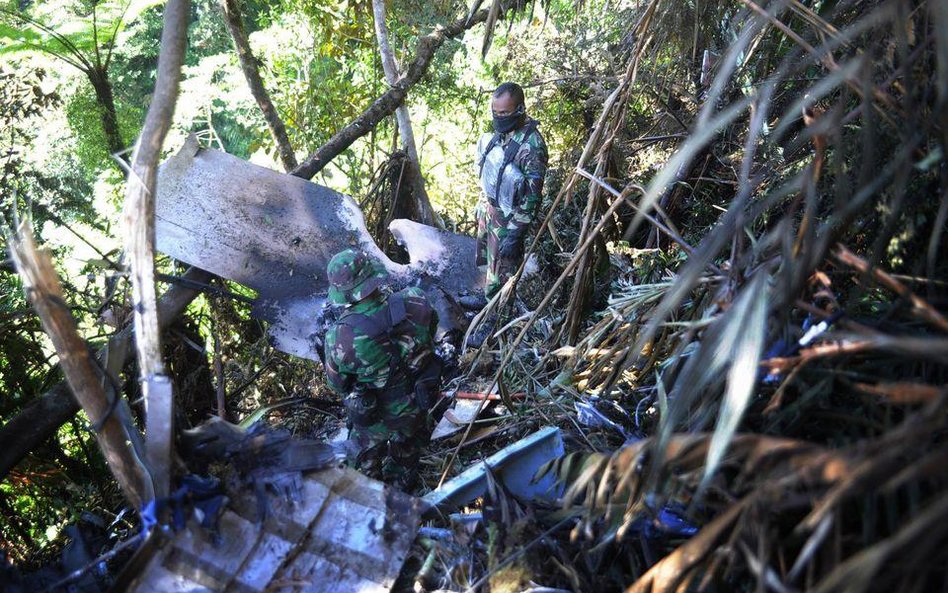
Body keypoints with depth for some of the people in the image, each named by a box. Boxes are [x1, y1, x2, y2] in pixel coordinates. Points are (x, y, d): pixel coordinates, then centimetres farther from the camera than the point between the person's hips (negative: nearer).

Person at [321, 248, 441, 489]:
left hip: (375, 416, -3)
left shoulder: (341, 336, -36)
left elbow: (337, 383, -16)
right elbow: (431, 335, -6)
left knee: (371, 454, 32)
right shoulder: (414, 303, -29)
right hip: (416, 405, 3)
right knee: (407, 447, 35)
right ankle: (402, 487, 63)